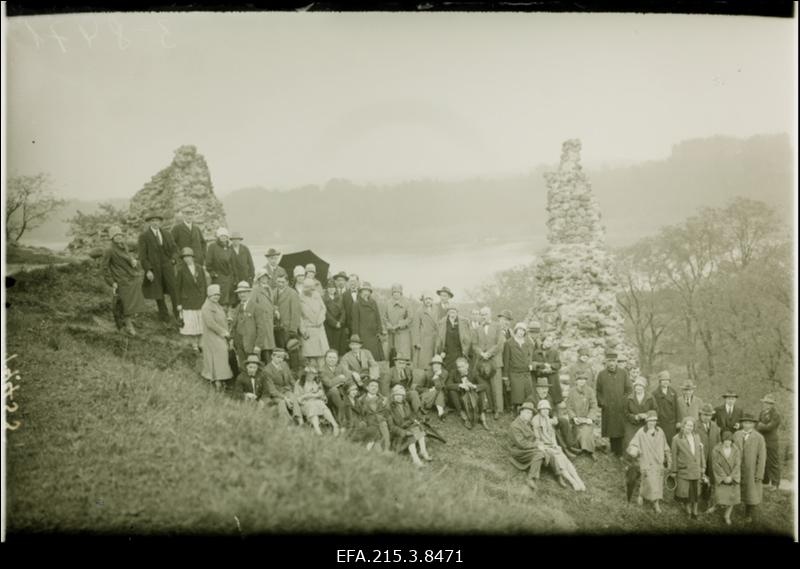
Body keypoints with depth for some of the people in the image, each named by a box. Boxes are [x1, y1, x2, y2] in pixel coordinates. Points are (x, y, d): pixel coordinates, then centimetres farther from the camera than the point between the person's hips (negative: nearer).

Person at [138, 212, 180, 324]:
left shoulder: (167, 234, 13)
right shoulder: (143, 236, 0)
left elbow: (174, 250, 15)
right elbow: (142, 255, -5)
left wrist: (173, 259, -6)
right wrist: (147, 270, -14)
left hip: (167, 266, 2)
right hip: (153, 269, -2)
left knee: (174, 290, -11)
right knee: (158, 295, 4)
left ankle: (178, 315, -8)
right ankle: (166, 318, 13)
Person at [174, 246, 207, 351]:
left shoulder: (200, 269, 2)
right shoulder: (180, 270, -6)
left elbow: (204, 286, 8)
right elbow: (177, 288, -2)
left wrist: (206, 301, 5)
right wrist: (178, 303, -4)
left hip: (200, 301, 3)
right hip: (187, 302, -3)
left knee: (200, 323, 5)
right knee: (189, 324, -3)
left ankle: (198, 343, 18)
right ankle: (193, 344, 9)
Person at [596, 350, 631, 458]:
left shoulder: (623, 373, 7)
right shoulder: (601, 375, 6)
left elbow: (628, 389, 9)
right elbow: (598, 391, 10)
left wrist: (624, 401, -3)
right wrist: (602, 403, -2)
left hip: (621, 408, 0)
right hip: (608, 409, 0)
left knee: (620, 431, -1)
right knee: (611, 432, 4)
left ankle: (619, 453, 5)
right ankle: (613, 450, 14)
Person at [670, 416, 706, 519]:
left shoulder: (696, 437, 3)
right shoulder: (677, 439, -9)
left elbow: (701, 452, 10)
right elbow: (674, 456, -4)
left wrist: (703, 467, 9)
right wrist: (674, 471, -1)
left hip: (696, 470, 3)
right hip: (684, 469, -3)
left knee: (696, 492, 10)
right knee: (685, 492, -4)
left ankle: (695, 512, 25)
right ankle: (688, 506, 24)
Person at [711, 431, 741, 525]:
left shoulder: (736, 450, -7)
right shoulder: (716, 450, -12)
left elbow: (737, 465, -9)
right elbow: (716, 465, -13)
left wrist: (730, 477, -17)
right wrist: (724, 477, -17)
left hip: (733, 478, 2)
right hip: (720, 477, -2)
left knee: (732, 498, 2)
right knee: (722, 498, -7)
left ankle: (727, 516, 21)